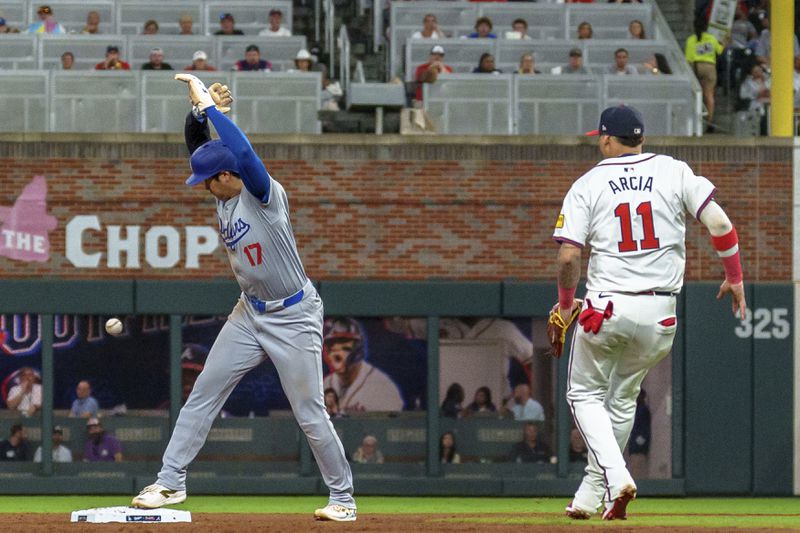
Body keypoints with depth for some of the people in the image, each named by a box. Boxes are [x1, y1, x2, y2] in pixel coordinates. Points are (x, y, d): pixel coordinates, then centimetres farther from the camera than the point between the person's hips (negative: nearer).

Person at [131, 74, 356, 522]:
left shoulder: (265, 193, -22)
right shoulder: (225, 194, 0)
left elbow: (244, 152, -40)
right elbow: (198, 144, 4)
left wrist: (208, 104, -35)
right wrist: (199, 111, -17)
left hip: (294, 318, -8)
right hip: (250, 313, 8)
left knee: (310, 414, -2)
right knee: (204, 393, 5)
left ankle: (343, 498, 12)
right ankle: (172, 482, 11)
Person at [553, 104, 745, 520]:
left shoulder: (588, 185, -2)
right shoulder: (673, 172, 3)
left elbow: (568, 256, -9)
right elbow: (719, 224, -6)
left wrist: (566, 303, 8)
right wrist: (734, 277, 6)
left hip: (607, 309, -3)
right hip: (660, 311, 3)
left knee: (585, 394, 13)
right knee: (623, 399, 20)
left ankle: (615, 475, -11)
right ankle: (591, 495, 23)